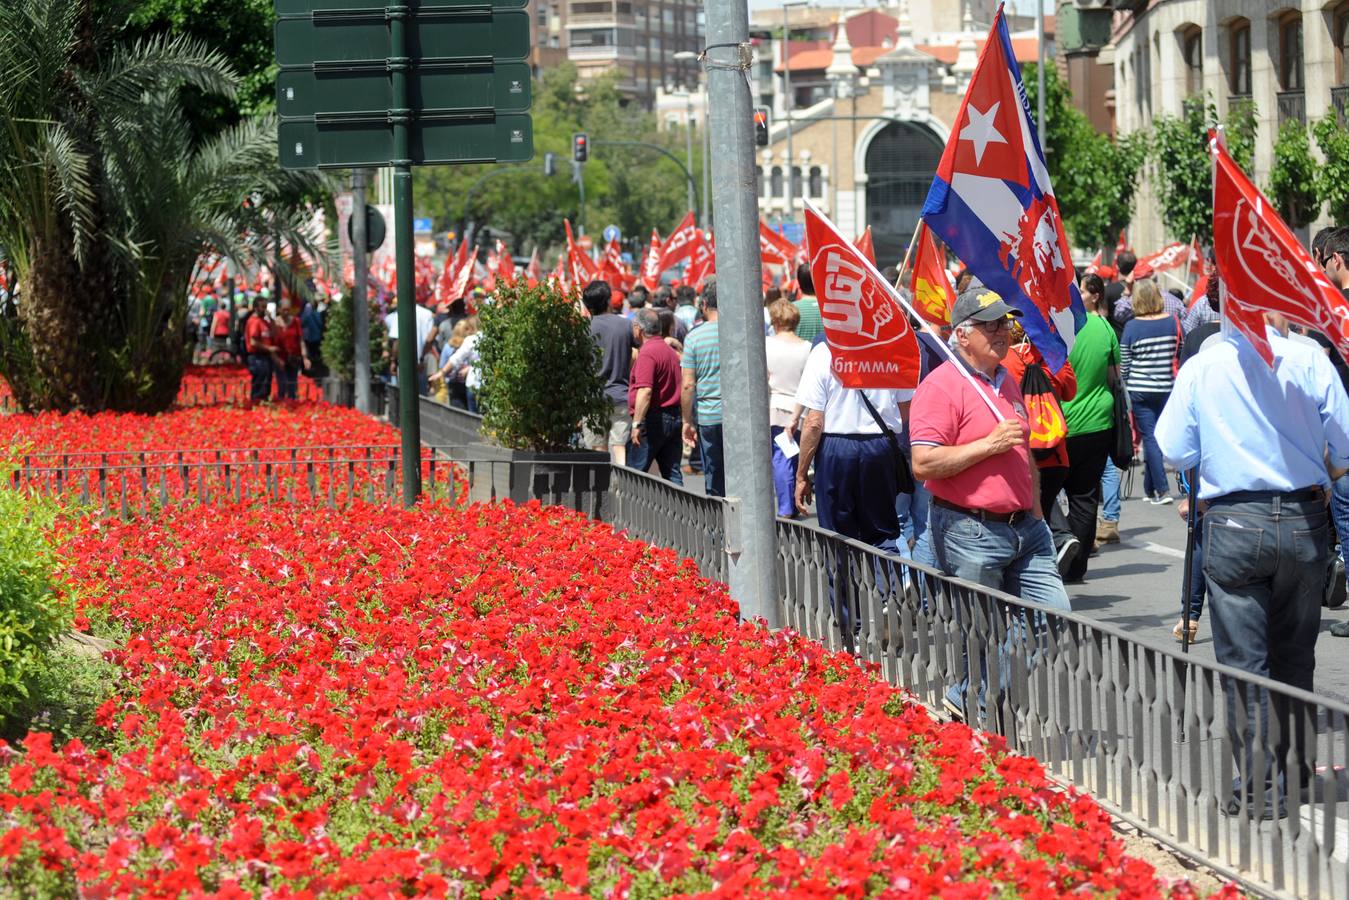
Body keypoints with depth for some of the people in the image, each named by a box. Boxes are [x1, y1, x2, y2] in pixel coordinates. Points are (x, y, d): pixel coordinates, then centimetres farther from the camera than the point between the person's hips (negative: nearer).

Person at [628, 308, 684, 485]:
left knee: (634, 471, -3)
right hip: (674, 417, 9)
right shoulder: (669, 350, 17)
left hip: (653, 418, -9)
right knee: (672, 472, 6)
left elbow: (645, 391, -23)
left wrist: (636, 424, -24)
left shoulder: (647, 353, -13)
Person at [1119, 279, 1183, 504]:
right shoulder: (1173, 322, -2)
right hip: (1167, 389, 3)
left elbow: (1124, 365, -2)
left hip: (1140, 390, -3)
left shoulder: (1132, 327, -8)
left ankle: (1162, 490, -8)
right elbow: (1182, 355, 5)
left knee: (1150, 437, 0)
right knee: (1156, 435, 13)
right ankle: (1150, 488, 18)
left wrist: (1126, 385, 13)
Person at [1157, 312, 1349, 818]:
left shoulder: (1200, 368, -3)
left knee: (1243, 661, 3)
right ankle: (1293, 770, 28)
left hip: (1233, 525, -1)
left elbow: (1174, 453, -2)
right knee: (1294, 656, 17)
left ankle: (1259, 787, 1)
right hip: (1303, 523, 1)